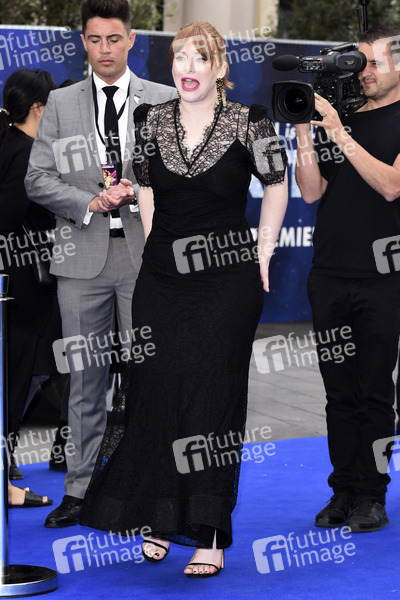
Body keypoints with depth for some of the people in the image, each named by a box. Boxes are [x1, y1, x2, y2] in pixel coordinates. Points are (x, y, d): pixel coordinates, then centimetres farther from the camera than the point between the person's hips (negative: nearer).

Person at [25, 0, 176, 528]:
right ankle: (80, 491, 14)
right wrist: (90, 202, -11)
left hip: (146, 252, -1)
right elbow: (38, 180, 4)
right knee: (85, 376, 6)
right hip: (84, 254, 1)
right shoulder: (61, 104, 9)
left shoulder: (164, 100, 7)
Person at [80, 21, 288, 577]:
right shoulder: (150, 121, 5)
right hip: (161, 277, 3)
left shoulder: (247, 122, -4)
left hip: (228, 280, -3)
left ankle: (209, 535, 1)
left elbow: (277, 184, 9)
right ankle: (158, 519, 15)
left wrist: (263, 254, 6)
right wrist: (162, 250, 12)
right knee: (156, 391, 2)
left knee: (213, 396, -3)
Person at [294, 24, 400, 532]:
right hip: (330, 276, 4)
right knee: (340, 391, 7)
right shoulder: (334, 118, 13)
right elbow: (312, 191, 6)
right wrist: (304, 136, -7)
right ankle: (344, 491, 13)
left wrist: (340, 133, -15)